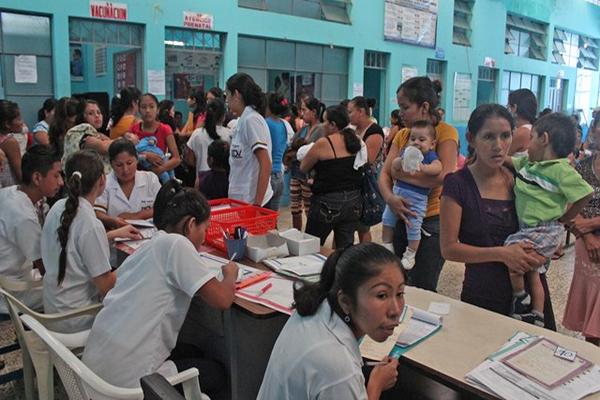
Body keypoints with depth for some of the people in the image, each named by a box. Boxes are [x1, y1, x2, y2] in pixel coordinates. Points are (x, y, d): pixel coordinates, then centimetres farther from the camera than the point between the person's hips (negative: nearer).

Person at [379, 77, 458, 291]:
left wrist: (400, 173, -16)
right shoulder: (402, 135, 8)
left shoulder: (446, 132, -10)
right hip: (401, 218, 6)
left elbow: (443, 176, -24)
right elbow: (384, 173, 1)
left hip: (432, 221, -6)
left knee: (422, 290, 6)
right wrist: (390, 197, -19)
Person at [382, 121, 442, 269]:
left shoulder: (430, 156, -7)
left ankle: (410, 254, 17)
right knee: (387, 218, 12)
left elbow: (438, 168, -26)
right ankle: (387, 245, 30)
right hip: (398, 191, 5)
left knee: (413, 227, -2)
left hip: (417, 197, -5)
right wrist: (401, 160, -23)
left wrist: (422, 167, -40)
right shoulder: (406, 152, 6)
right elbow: (394, 166, -3)